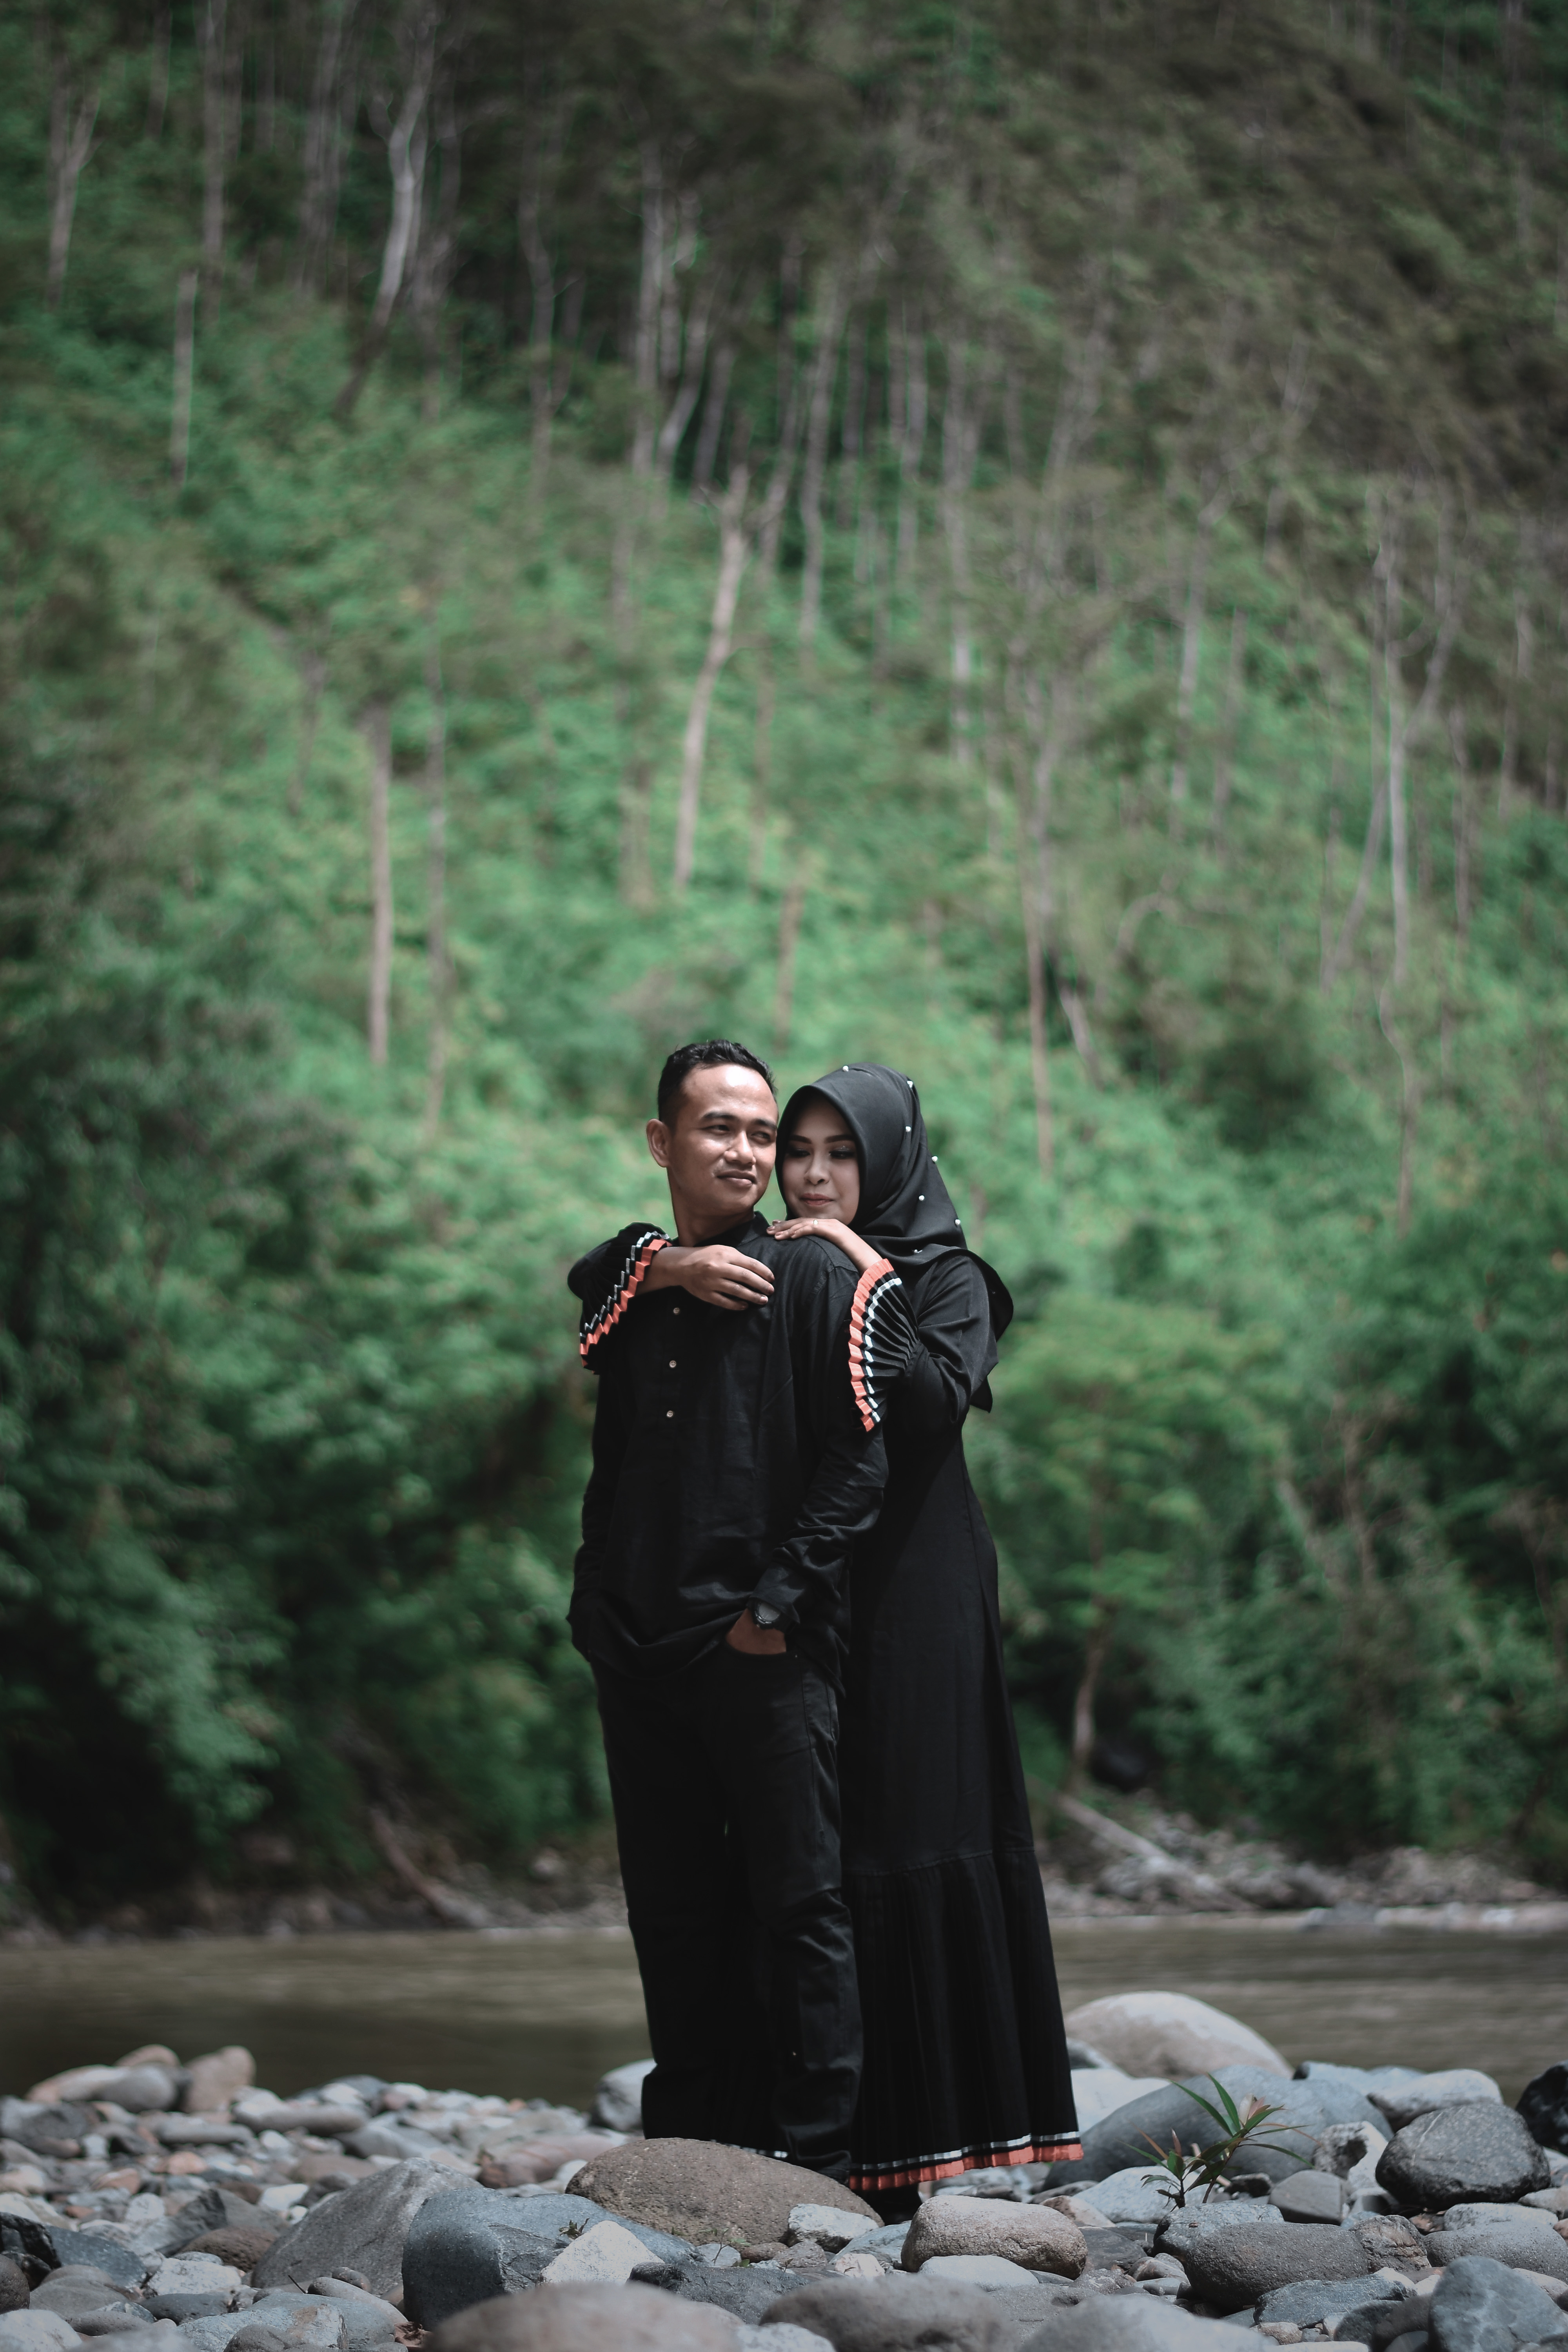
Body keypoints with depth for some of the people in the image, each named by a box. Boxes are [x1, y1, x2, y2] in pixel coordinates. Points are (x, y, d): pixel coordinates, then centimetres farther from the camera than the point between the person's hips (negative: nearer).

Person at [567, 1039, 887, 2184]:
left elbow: (860, 1459, -5)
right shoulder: (625, 1282, 18)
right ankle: (687, 2151, 17)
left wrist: (781, 1599, -12)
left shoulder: (814, 1279, 1)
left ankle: (813, 2162, -1)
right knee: (673, 1910, 9)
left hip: (769, 1649, -5)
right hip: (642, 1649, 5)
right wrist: (658, 1266, -8)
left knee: (798, 1902, -4)